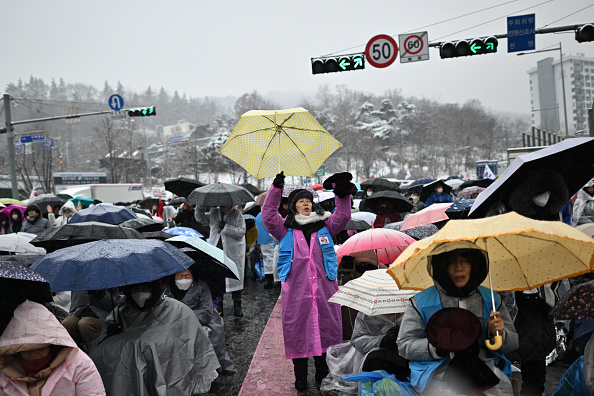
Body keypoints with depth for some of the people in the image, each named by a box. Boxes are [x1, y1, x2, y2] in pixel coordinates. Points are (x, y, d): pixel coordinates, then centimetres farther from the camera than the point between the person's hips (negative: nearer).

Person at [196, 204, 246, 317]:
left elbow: (241, 232, -13)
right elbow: (200, 218, 12)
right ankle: (219, 306, 16)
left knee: (235, 278, 2)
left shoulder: (237, 214, -4)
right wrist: (202, 205, 0)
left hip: (233, 252, -3)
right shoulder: (214, 213, 9)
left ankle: (237, 306, 12)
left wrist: (225, 227, -20)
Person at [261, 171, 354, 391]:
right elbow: (268, 216, -4)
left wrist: (342, 193, -12)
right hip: (296, 292, -1)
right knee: (297, 331, 3)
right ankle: (300, 377, 17)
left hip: (324, 290, 2)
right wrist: (276, 188, -11)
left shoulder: (325, 226, 12)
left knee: (326, 329, 8)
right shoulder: (285, 230, 7)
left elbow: (342, 216, 2)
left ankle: (323, 376, 24)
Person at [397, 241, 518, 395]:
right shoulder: (421, 302, 7)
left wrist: (500, 334, -4)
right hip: (440, 372, -2)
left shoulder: (490, 299, 17)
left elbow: (513, 343, 20)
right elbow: (404, 346, 4)